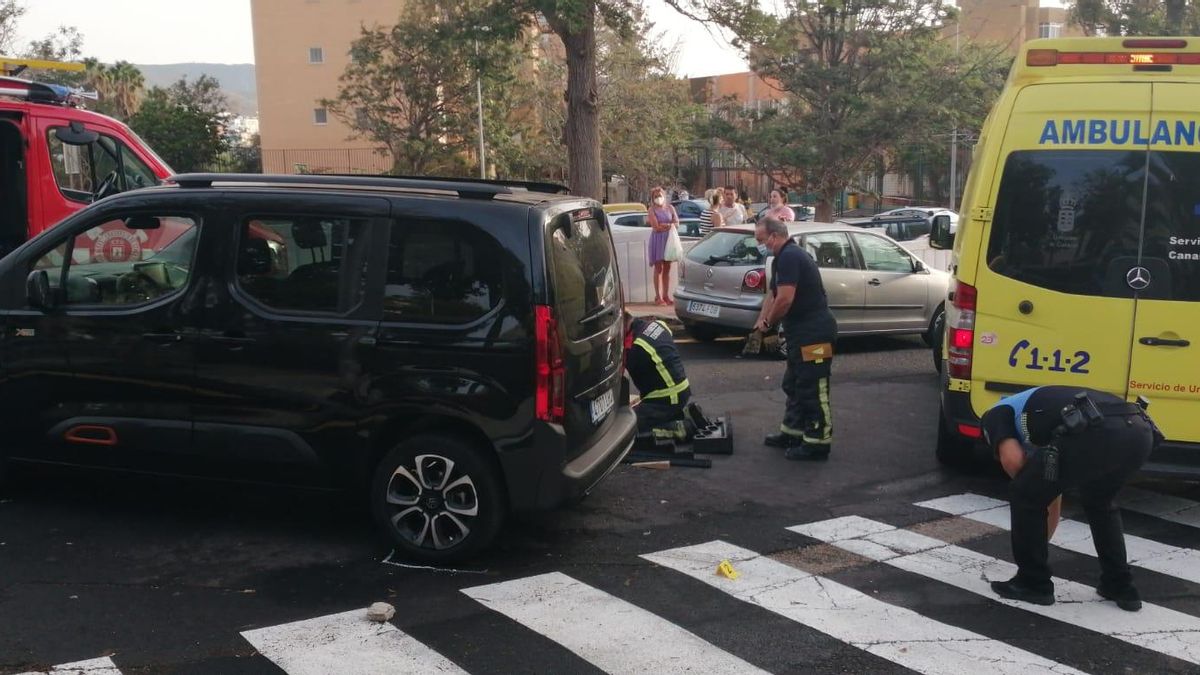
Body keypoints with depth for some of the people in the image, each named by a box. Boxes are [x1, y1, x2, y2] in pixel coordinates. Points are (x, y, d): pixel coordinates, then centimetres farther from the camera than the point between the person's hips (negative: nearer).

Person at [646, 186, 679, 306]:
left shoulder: (670, 208, 12)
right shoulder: (652, 210, -2)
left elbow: (676, 223, 5)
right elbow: (656, 227, -12)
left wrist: (663, 225, -10)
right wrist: (669, 225, -3)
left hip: (669, 239, 4)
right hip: (657, 239, -4)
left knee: (667, 268, 4)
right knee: (658, 268, -6)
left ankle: (666, 295, 8)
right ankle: (658, 297, -5)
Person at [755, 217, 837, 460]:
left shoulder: (789, 257, -18)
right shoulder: (785, 257, 16)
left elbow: (785, 299, -25)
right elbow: (773, 295, 20)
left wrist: (768, 322, -9)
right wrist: (761, 322, 7)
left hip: (814, 334, -11)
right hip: (802, 333, 11)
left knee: (813, 389, -5)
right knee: (794, 385, 19)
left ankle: (817, 442, 2)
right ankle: (792, 432, 30)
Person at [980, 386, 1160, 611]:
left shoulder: (995, 415, 25)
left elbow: (1012, 459, 2)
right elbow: (1052, 501, 50)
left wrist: (1028, 484, 26)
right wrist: (1037, 547, 62)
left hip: (1094, 434, -8)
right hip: (1140, 432, 8)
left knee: (1026, 497, 16)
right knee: (1099, 503, 36)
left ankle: (1033, 583, 25)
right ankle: (1121, 586, 35)